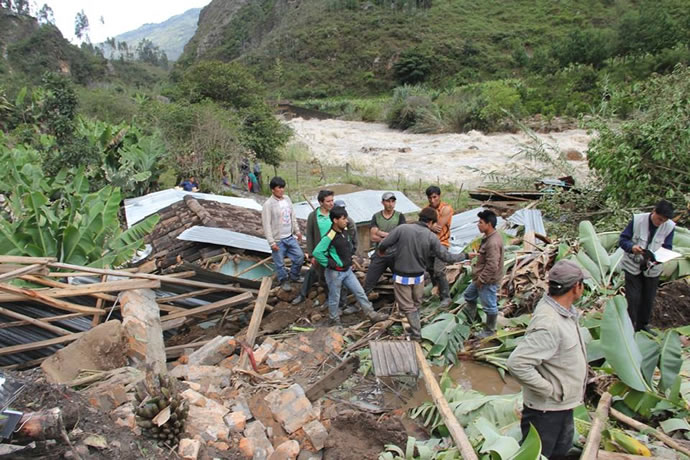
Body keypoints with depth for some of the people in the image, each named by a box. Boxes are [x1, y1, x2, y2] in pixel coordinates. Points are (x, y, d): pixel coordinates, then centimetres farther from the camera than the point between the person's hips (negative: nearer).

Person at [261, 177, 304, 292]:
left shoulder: (287, 199, 3)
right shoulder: (268, 204, -17)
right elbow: (266, 225, -16)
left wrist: (297, 231, 16)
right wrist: (271, 242, -18)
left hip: (290, 237, 6)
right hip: (278, 240, -6)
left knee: (300, 256, 11)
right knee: (280, 263, 7)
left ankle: (294, 275, 34)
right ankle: (284, 281, 30)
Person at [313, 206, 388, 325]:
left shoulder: (344, 231, 1)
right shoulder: (329, 237, -24)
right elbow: (317, 253, -29)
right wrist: (329, 264, -22)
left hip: (347, 270, 7)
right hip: (335, 273, -7)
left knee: (360, 292, 11)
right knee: (334, 299, 10)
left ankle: (372, 315, 20)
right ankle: (335, 322, 27)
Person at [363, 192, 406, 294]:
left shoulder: (400, 216, 2)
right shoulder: (376, 217, 4)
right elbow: (373, 237, -7)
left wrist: (383, 233, -11)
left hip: (395, 254, -1)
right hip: (379, 254, 1)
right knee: (368, 283, 1)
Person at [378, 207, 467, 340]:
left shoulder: (402, 228, -14)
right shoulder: (431, 237, -10)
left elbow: (383, 245, -12)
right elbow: (446, 256, -6)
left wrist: (381, 251, 13)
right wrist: (465, 256, 9)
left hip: (401, 277, -2)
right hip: (418, 277, 2)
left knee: (408, 307, 9)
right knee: (416, 305, 23)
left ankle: (416, 334, 7)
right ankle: (415, 329, 34)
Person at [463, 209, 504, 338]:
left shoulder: (493, 242, -30)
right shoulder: (489, 236, 3)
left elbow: (492, 266, -30)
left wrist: (481, 279, -20)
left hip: (488, 281, -10)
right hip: (482, 277, 10)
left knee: (489, 306, 8)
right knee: (469, 295, 24)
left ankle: (489, 330, 26)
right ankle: (469, 319, 42)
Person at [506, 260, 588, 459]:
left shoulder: (560, 308, -3)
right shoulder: (548, 325, -34)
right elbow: (517, 363, -38)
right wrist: (549, 389, -26)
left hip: (563, 405, 10)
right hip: (546, 409, -9)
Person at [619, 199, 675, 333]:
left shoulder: (669, 227, -11)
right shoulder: (637, 220, -16)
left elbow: (667, 249, -8)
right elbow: (622, 239, -13)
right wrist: (632, 247, -35)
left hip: (653, 268, 3)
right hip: (633, 266, -3)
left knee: (649, 298, 14)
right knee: (633, 298, -2)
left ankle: (643, 324, 34)